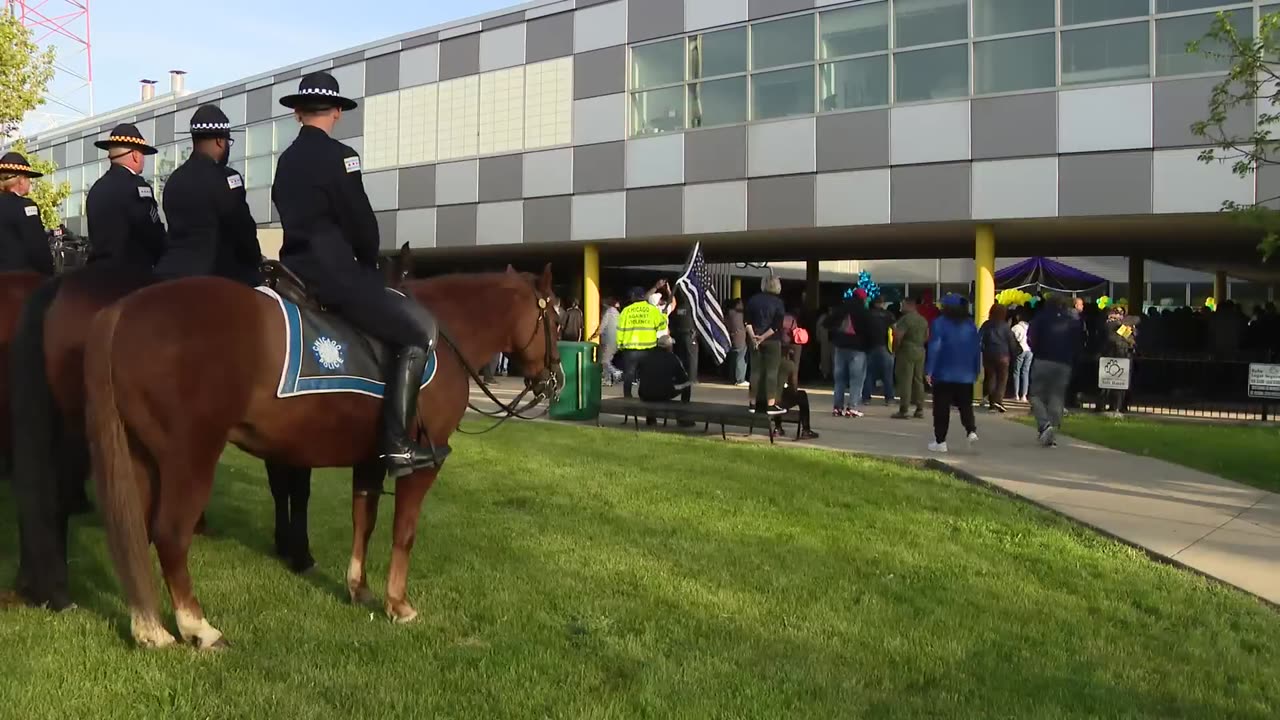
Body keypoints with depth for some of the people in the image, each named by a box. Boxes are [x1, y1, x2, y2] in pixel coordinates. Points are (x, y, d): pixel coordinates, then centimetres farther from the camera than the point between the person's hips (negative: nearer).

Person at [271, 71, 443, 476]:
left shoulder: (286, 161, 15)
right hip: (332, 272, -9)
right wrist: (369, 263, 10)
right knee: (420, 330, -6)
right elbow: (361, 222, -10)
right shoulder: (338, 156, -10)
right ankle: (396, 444, -12)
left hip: (297, 269, 9)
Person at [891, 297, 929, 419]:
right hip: (920, 351, 8)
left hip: (906, 351, -8)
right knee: (918, 380, 12)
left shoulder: (905, 319, -13)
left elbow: (898, 336, -19)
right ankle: (920, 409, 14)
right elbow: (927, 336, 20)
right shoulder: (923, 320, 13)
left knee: (905, 381, -6)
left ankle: (903, 410, -7)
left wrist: (895, 350, -7)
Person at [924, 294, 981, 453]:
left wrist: (929, 371, -12)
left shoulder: (940, 323, -8)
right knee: (965, 405, 14)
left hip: (944, 374, -4)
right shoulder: (970, 325, 8)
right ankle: (972, 431, -7)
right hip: (966, 375, 4)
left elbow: (934, 348, -13)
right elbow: (977, 349, 8)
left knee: (941, 409, 2)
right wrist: (976, 371, 14)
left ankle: (940, 441, 3)